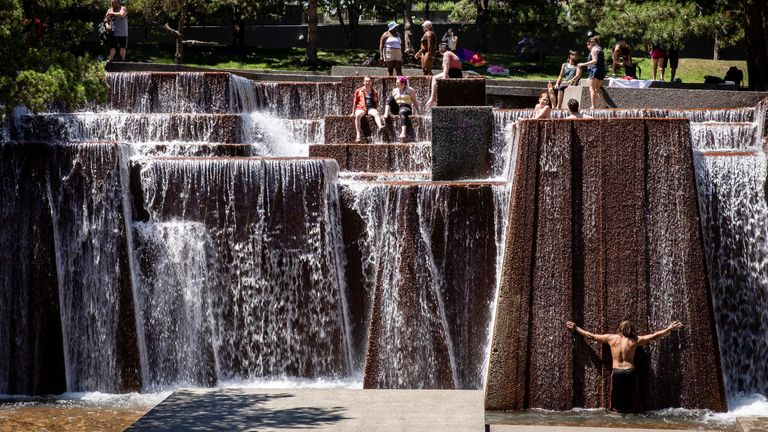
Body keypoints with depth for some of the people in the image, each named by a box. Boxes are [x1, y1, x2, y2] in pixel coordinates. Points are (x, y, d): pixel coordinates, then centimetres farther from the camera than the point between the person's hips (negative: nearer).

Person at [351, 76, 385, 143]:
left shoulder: (375, 92, 16)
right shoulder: (359, 91, 14)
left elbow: (376, 103, 24)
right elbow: (355, 102, 16)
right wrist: (353, 112, 13)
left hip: (371, 108, 1)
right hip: (361, 108, -1)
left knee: (376, 113, -35)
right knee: (357, 115, -36)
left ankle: (380, 126, -62)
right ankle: (358, 135, -40)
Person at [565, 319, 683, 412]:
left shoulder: (611, 338, -4)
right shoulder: (634, 340, -6)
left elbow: (591, 336, 4)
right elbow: (654, 336, -1)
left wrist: (575, 328, 15)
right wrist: (669, 329, 8)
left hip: (616, 373, 0)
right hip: (629, 372, 0)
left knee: (616, 398, 10)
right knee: (630, 398, 9)